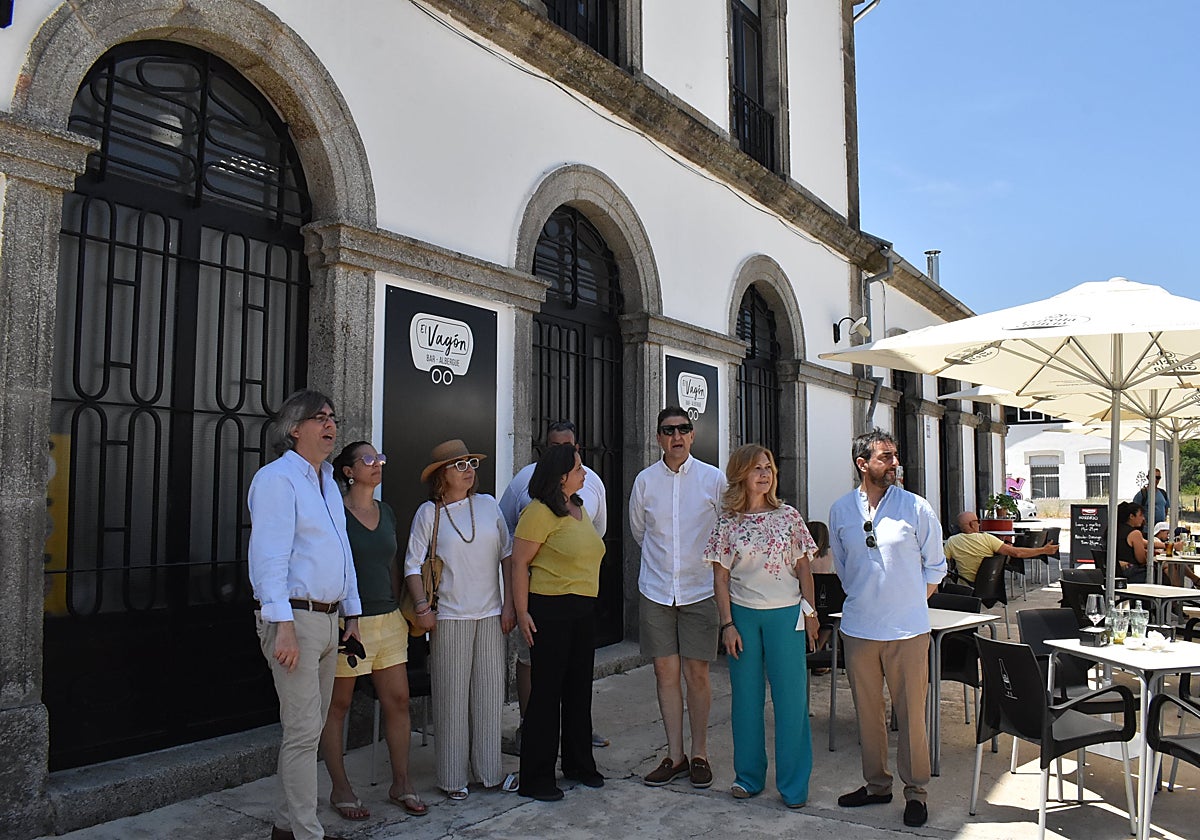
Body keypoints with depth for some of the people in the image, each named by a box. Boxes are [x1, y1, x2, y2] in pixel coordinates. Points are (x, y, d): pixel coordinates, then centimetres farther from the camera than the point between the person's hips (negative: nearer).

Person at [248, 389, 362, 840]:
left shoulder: (328, 482, 18)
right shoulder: (277, 478, -9)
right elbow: (269, 556, -17)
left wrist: (352, 613, 18)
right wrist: (283, 625, -23)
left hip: (329, 617, 9)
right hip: (294, 617, -8)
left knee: (310, 726, 13)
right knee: (303, 730, -4)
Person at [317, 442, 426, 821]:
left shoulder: (386, 512, 11)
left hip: (387, 619, 6)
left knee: (398, 700, 7)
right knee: (337, 706, 7)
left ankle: (401, 784, 20)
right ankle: (340, 789, 21)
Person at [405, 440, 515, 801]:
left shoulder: (488, 505, 6)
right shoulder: (428, 513, -1)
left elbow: (508, 555, 9)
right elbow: (413, 565, -2)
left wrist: (509, 603, 4)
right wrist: (422, 607, -12)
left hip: (490, 614, 3)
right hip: (449, 616, -3)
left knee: (489, 692, 9)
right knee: (452, 696, 2)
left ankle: (488, 770, 23)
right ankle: (453, 776, 16)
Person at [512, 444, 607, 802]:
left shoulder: (579, 509, 13)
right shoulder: (539, 512, -14)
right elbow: (519, 563, -14)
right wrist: (522, 612, -17)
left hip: (583, 609, 8)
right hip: (551, 610, -8)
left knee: (580, 688, 16)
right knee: (547, 692, -1)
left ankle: (578, 764, 32)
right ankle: (535, 778, 12)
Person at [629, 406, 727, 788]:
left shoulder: (713, 478, -2)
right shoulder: (645, 480, 2)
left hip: (699, 589, -1)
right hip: (656, 591, 2)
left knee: (697, 674, 2)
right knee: (666, 672, 6)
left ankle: (699, 754, 17)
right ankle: (675, 756, 18)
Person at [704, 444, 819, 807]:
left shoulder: (788, 516, 1)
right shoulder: (727, 522, -1)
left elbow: (803, 567, 5)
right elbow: (721, 577, 0)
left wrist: (810, 613, 2)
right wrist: (727, 624, -4)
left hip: (786, 614, 0)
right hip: (743, 615, 0)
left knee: (791, 696, 2)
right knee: (746, 697, 9)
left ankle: (794, 784, 16)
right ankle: (748, 776, 25)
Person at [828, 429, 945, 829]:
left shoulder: (917, 508, -4)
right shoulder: (840, 510, 3)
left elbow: (935, 566, 6)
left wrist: (911, 603, 4)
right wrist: (864, 599, 11)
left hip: (907, 629, -2)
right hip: (858, 628, 3)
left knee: (911, 713, 4)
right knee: (867, 711, 12)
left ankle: (916, 791, 20)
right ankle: (876, 784, 28)